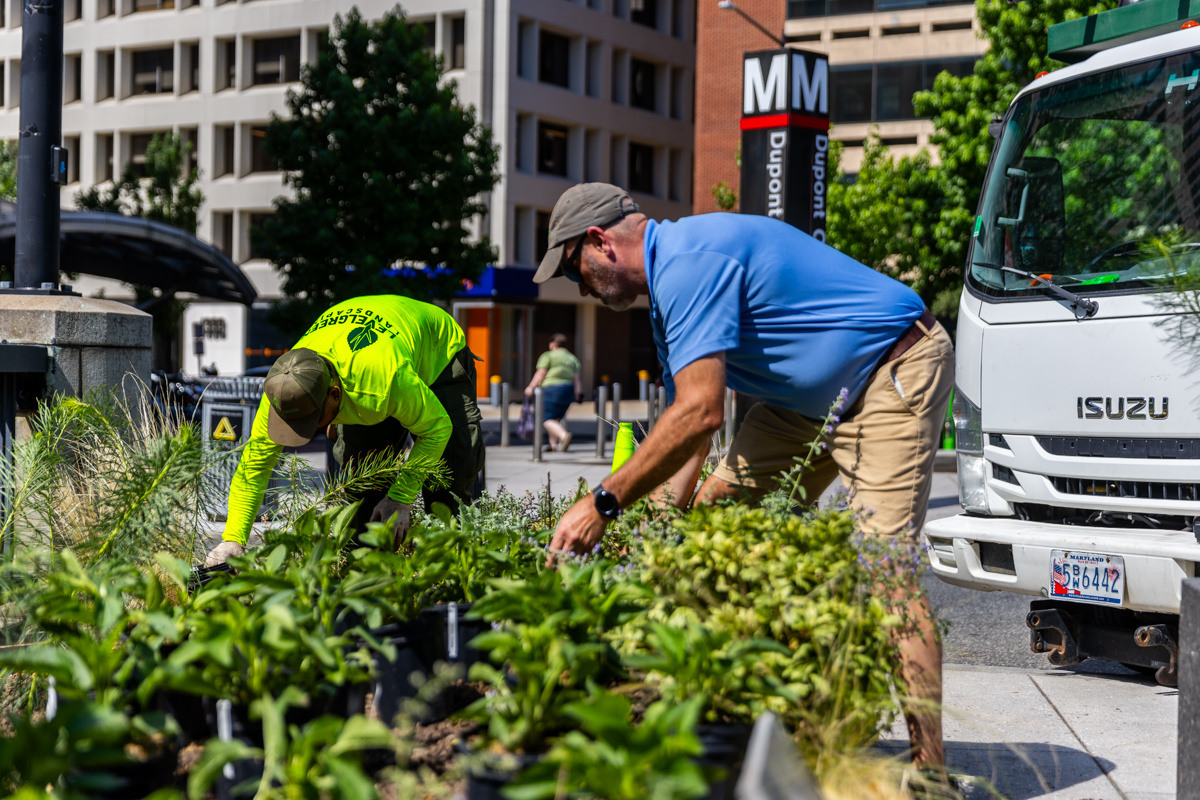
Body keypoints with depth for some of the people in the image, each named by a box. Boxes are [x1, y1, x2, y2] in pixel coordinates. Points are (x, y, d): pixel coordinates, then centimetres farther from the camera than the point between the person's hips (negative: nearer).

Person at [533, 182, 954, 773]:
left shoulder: (687, 263, -22)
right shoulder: (670, 282, 12)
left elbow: (701, 413, -31)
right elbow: (685, 433, 11)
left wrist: (603, 502, -25)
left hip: (893, 375, -11)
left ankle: (929, 770, -22)